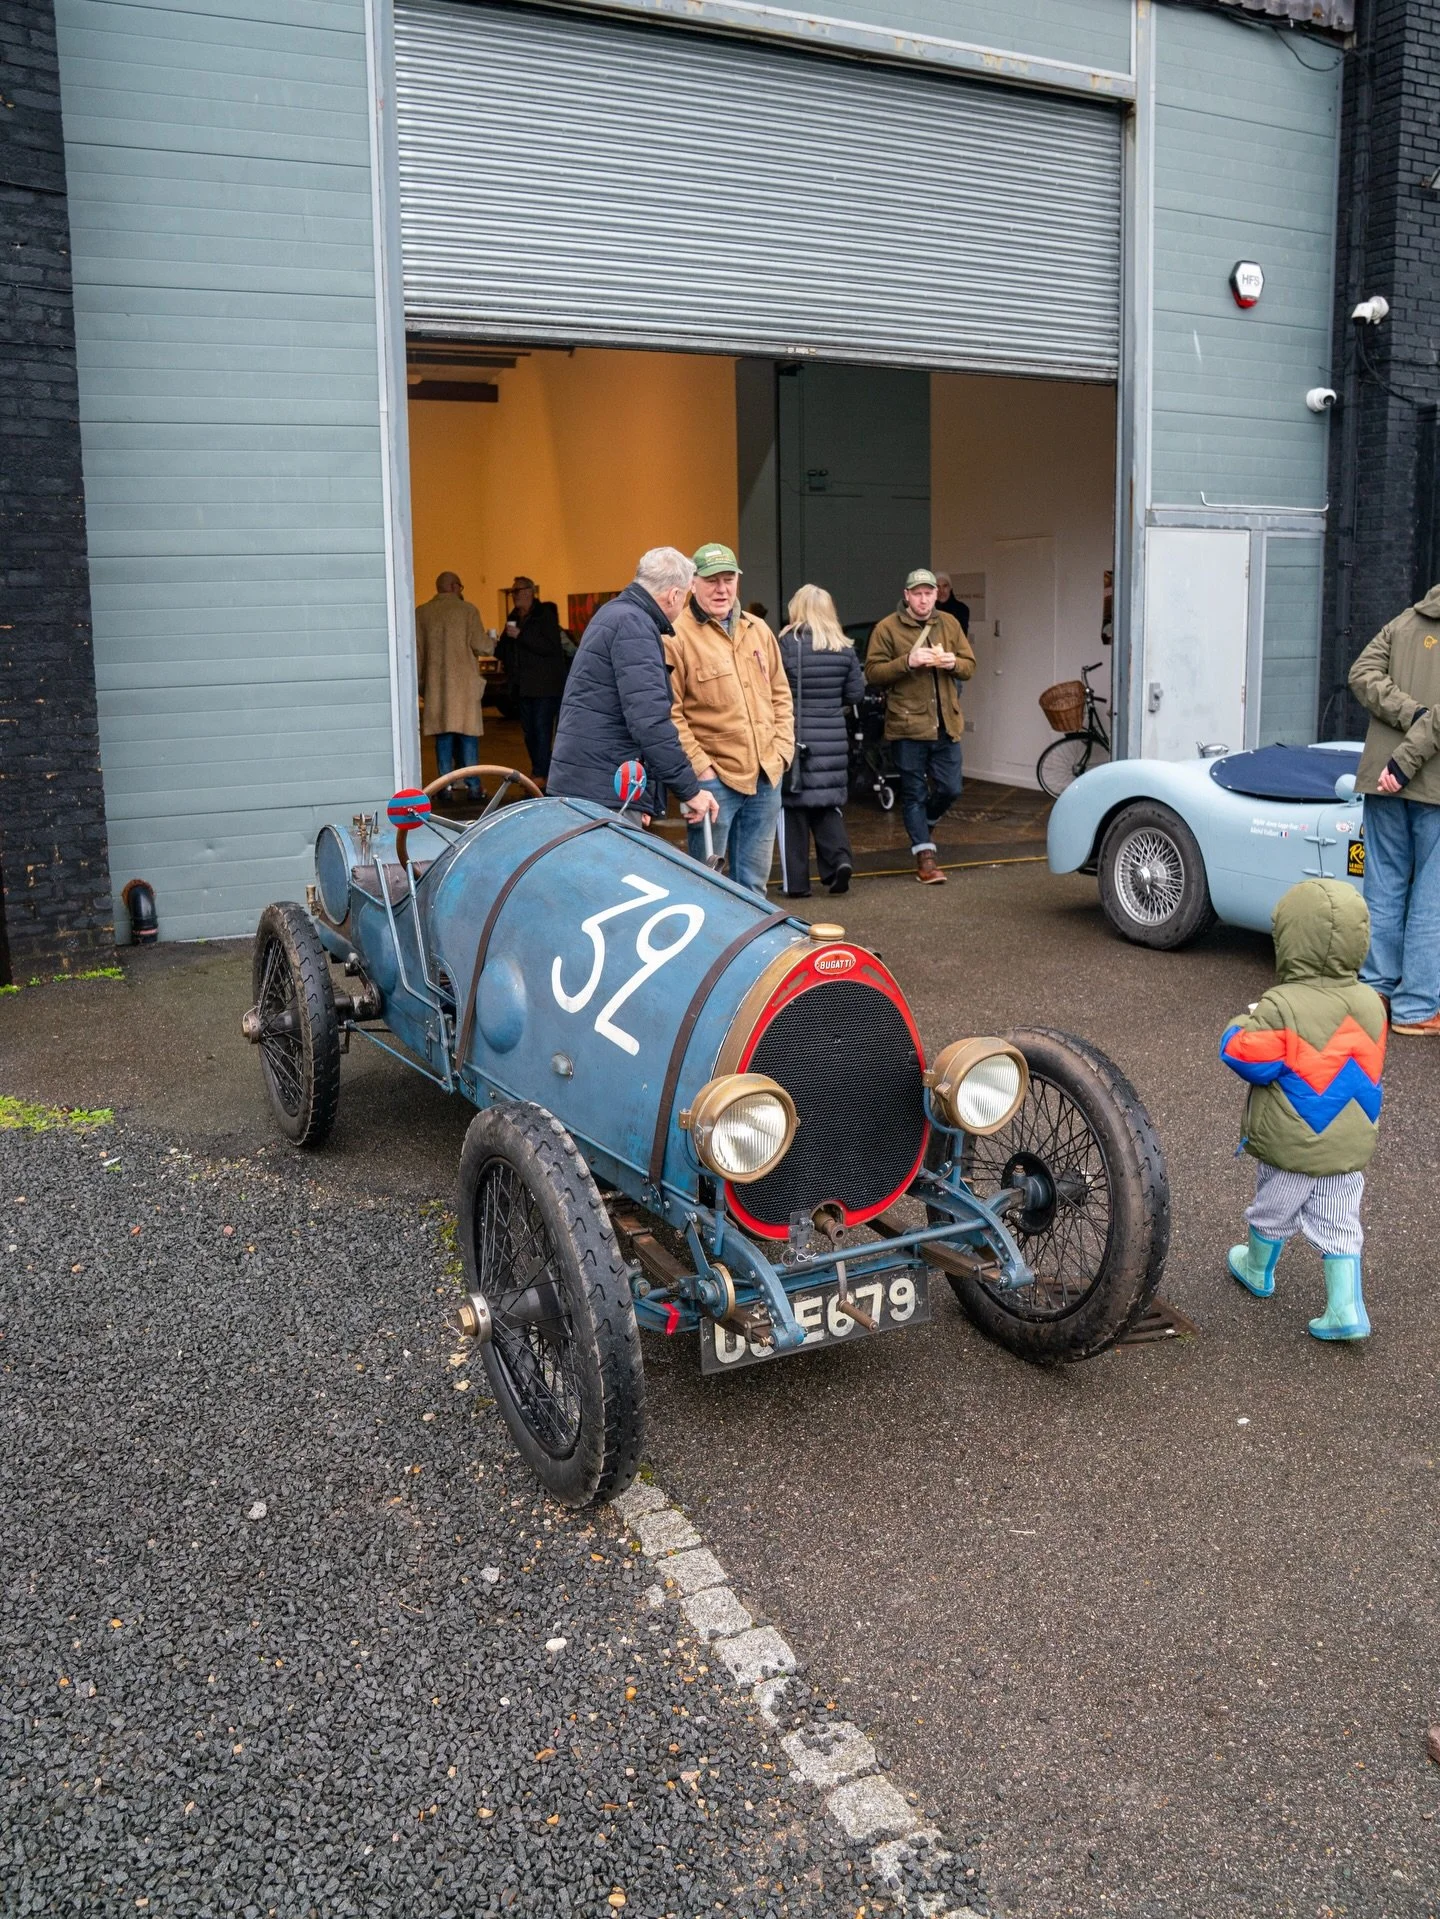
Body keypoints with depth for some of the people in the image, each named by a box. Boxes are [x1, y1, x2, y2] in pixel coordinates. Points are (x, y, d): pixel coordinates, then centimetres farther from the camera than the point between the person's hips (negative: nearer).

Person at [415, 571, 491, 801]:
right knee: (468, 735, 2)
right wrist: (489, 639, 14)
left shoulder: (421, 613, 5)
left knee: (443, 737, 6)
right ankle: (473, 786, 1)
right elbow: (482, 646, -8)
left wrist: (419, 683, 16)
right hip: (464, 683, -2)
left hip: (435, 685, 3)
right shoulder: (467, 609, -3)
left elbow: (416, 652, 7)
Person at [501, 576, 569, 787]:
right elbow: (506, 652, 21)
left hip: (544, 685, -8)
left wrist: (520, 635, -21)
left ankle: (540, 774, -11)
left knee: (541, 728, -10)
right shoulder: (514, 617, 15)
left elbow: (550, 646, -19)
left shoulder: (545, 614, -6)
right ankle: (540, 771, 15)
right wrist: (495, 647, -1)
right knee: (528, 730, 8)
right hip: (523, 686, 8)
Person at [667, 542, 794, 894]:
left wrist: (782, 749, 9)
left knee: (754, 881, 14)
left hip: (767, 777, 6)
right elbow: (670, 712, -11)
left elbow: (780, 694, 19)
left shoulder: (758, 630, 13)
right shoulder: (677, 636, -8)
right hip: (715, 779, -6)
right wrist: (699, 767, -14)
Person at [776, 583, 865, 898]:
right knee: (828, 802, 18)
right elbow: (855, 694, 6)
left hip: (796, 737, -3)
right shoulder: (844, 648, 3)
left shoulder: (788, 644, -9)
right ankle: (839, 858, -2)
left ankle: (796, 882, 6)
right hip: (833, 739, 4)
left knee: (794, 805, 5)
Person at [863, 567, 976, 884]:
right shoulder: (888, 628, -3)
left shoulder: (950, 625, 11)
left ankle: (926, 822, 37)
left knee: (950, 789, 7)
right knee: (914, 794, 2)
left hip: (945, 724, 4)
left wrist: (953, 663, -10)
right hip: (907, 725, -4)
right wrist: (908, 662, -21)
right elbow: (872, 672, -8)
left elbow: (969, 665, 13)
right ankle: (925, 856, 9)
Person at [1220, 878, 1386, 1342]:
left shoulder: (1284, 1008, -26)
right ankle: (1346, 1310, 9)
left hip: (1292, 1146, -4)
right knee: (1338, 1226, 13)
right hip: (1352, 1145, 5)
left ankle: (1258, 1271, 42)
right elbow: (1366, 1067, 10)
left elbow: (1241, 1054, -21)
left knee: (1273, 1213, 20)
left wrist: (1245, 1022, -3)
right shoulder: (1370, 1003, -4)